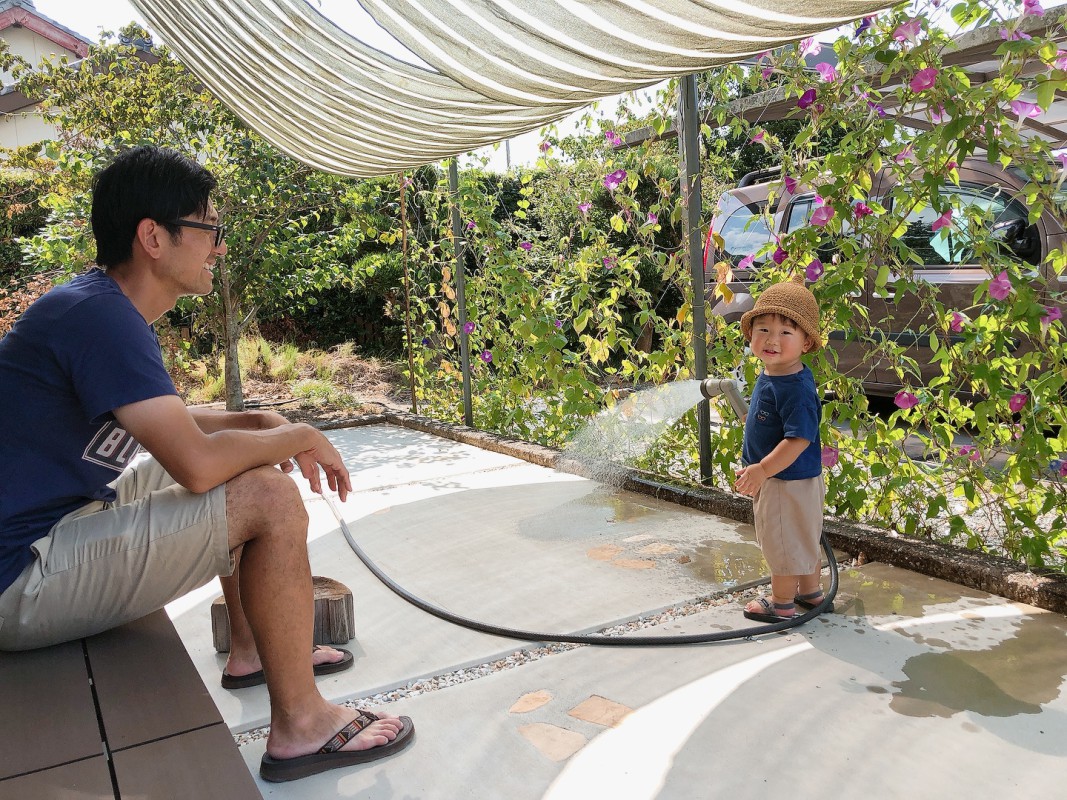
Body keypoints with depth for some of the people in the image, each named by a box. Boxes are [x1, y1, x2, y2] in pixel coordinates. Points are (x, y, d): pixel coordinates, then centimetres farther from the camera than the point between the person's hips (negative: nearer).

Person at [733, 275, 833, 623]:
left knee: (784, 540, 7)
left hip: (788, 480, -10)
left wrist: (762, 470, -30)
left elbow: (798, 439, -31)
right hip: (775, 477, 10)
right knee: (802, 538, 24)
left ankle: (782, 602, 26)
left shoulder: (795, 388, -28)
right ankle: (811, 591, 42)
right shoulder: (769, 376, 3)